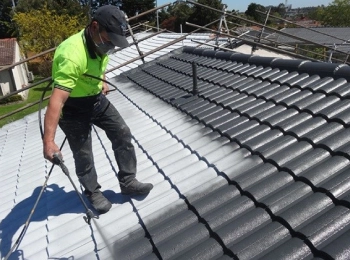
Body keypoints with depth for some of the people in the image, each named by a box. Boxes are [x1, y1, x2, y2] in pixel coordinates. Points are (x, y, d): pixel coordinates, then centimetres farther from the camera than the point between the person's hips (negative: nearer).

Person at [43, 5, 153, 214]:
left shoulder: (100, 42, -7)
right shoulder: (72, 55, -34)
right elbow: (57, 100, -42)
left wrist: (102, 82, 8)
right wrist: (48, 141, -46)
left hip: (97, 99, 8)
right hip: (72, 107, -7)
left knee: (123, 134, 5)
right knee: (83, 153, 2)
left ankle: (128, 182, 17)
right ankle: (93, 193, 25)